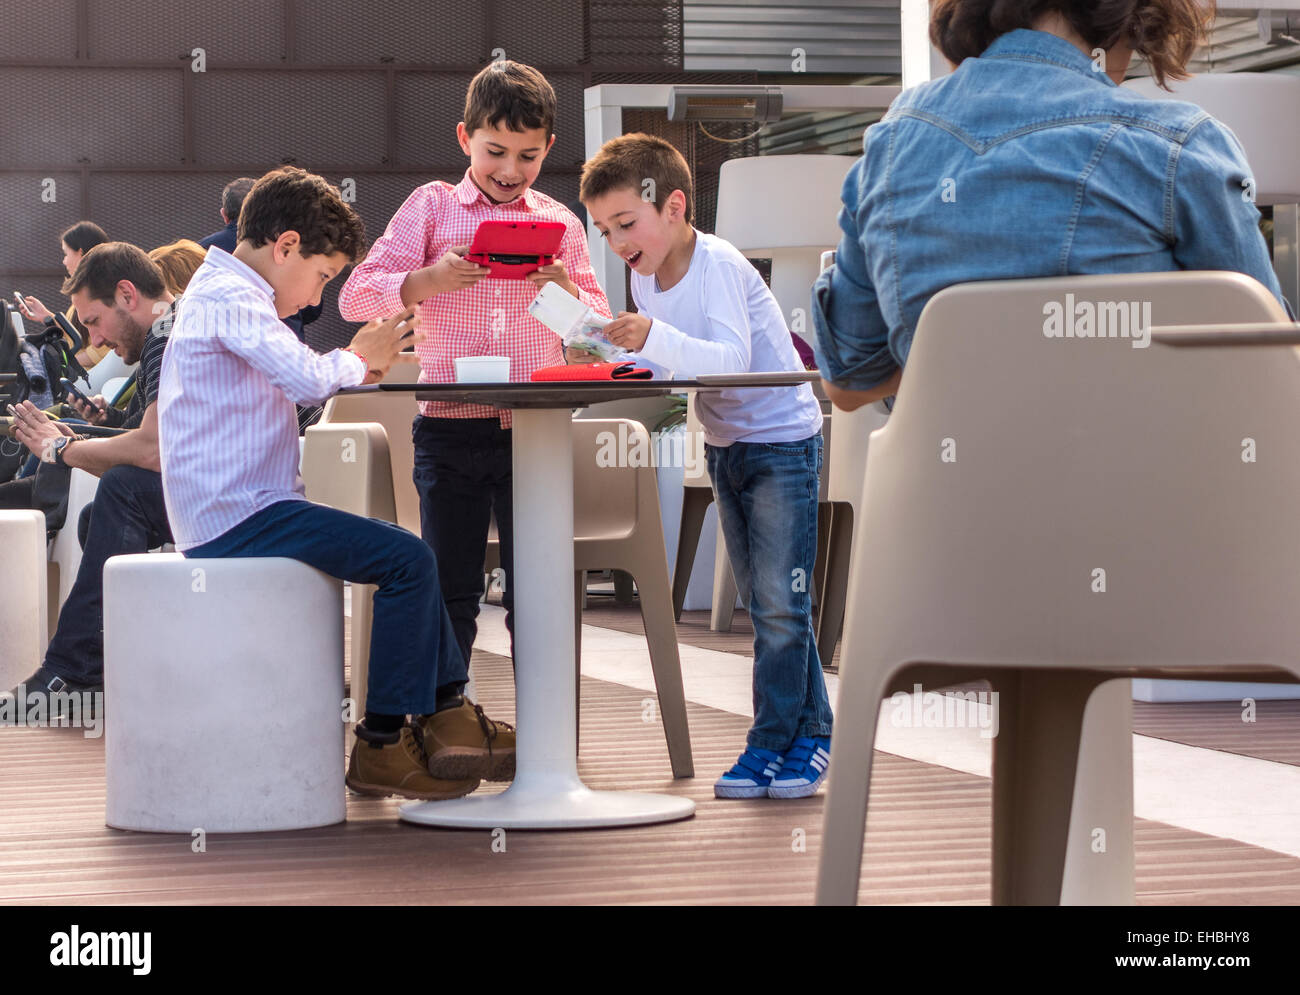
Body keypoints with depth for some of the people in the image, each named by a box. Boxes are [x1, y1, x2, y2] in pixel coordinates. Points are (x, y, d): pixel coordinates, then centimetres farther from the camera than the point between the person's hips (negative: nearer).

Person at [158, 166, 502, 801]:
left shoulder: (224, 293, 21)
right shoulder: (230, 297, -14)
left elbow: (291, 385, 28)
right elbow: (309, 379, -27)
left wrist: (361, 359, 11)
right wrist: (359, 359, -5)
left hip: (227, 514, 11)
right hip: (237, 516, -11)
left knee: (407, 554, 17)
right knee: (407, 560, -18)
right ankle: (381, 747, -13)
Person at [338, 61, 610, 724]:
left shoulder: (559, 223, 12)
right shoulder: (432, 207, 6)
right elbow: (356, 296, -1)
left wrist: (568, 292, -10)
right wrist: (428, 281, -19)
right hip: (450, 428, -1)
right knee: (451, 590, 3)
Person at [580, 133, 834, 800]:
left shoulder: (717, 264, -24)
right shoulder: (645, 275, 0)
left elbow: (731, 359, -37)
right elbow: (660, 361, 4)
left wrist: (655, 339, -51)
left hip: (781, 437, -8)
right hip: (724, 444, 8)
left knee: (779, 598, -8)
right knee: (767, 602, 10)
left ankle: (772, 741, -4)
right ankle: (811, 731, 16)